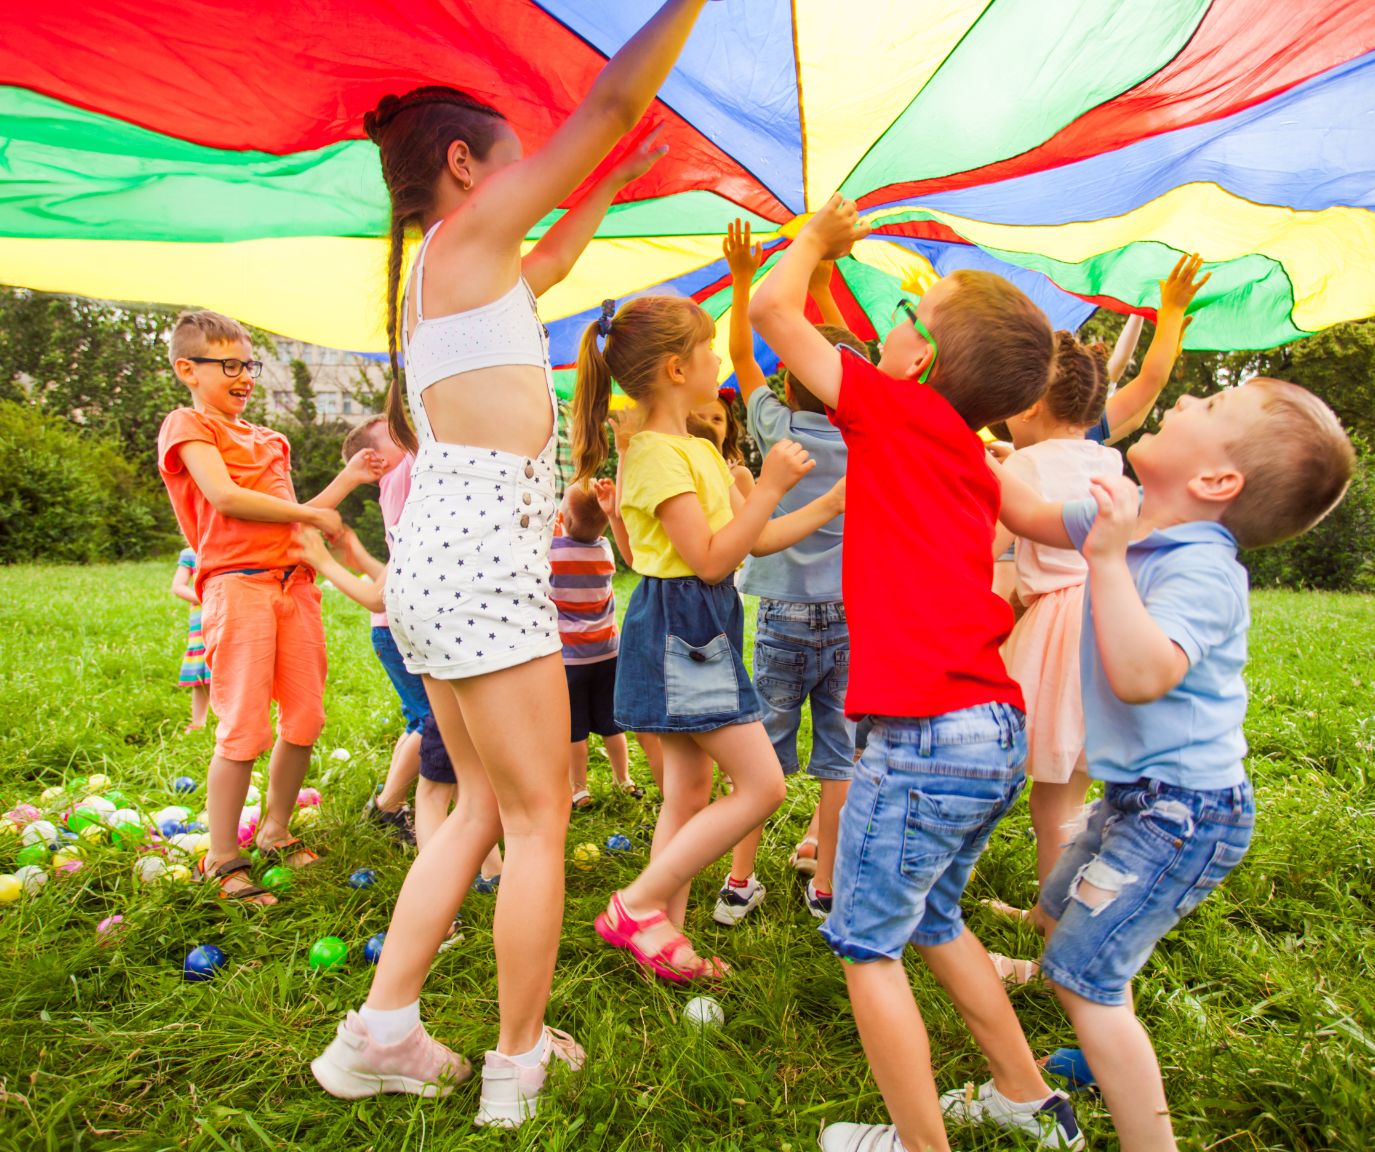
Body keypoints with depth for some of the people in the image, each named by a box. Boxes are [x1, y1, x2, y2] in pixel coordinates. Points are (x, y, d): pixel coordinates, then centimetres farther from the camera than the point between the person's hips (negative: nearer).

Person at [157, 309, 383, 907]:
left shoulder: (267, 440, 24)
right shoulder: (188, 424, 3)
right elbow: (225, 497, -14)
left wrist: (349, 477, 14)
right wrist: (310, 514, -6)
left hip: (294, 583, 7)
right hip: (238, 583, -7)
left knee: (304, 719, 7)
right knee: (244, 728, -8)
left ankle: (275, 834, 23)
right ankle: (221, 862, 5)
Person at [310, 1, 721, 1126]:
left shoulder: (437, 275, 20)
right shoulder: (466, 237, -5)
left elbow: (547, 268, 39)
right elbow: (618, 100, -6)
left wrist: (611, 187, 43)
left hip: (439, 565, 10)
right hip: (483, 563, -10)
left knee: (485, 805, 17)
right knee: (538, 819, 2)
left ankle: (380, 1034, 23)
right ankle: (519, 1064, 18)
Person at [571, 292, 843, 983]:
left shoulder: (697, 450, 17)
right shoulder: (656, 453, -15)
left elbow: (755, 539, 18)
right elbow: (711, 558, -19)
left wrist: (831, 504, 15)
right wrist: (770, 487, -16)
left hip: (701, 629, 10)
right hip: (678, 627, -10)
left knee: (690, 790, 13)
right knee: (762, 784, -8)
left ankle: (665, 934, 23)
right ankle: (638, 905, 1)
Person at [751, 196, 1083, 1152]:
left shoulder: (896, 410, -7)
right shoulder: (974, 464, 13)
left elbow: (774, 309, -5)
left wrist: (817, 238, 13)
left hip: (925, 737, -9)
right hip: (999, 732, 9)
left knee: (868, 944, 9)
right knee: (932, 920, 27)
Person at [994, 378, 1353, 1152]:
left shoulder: (1201, 572, -26)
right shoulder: (1130, 517, -1)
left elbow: (1141, 675, -41)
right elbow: (1033, 518, 13)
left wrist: (1109, 558, -39)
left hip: (1184, 812, -9)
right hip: (1141, 793, 9)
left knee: (1084, 975, -6)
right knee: (1066, 915, 25)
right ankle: (1110, 1058, 48)